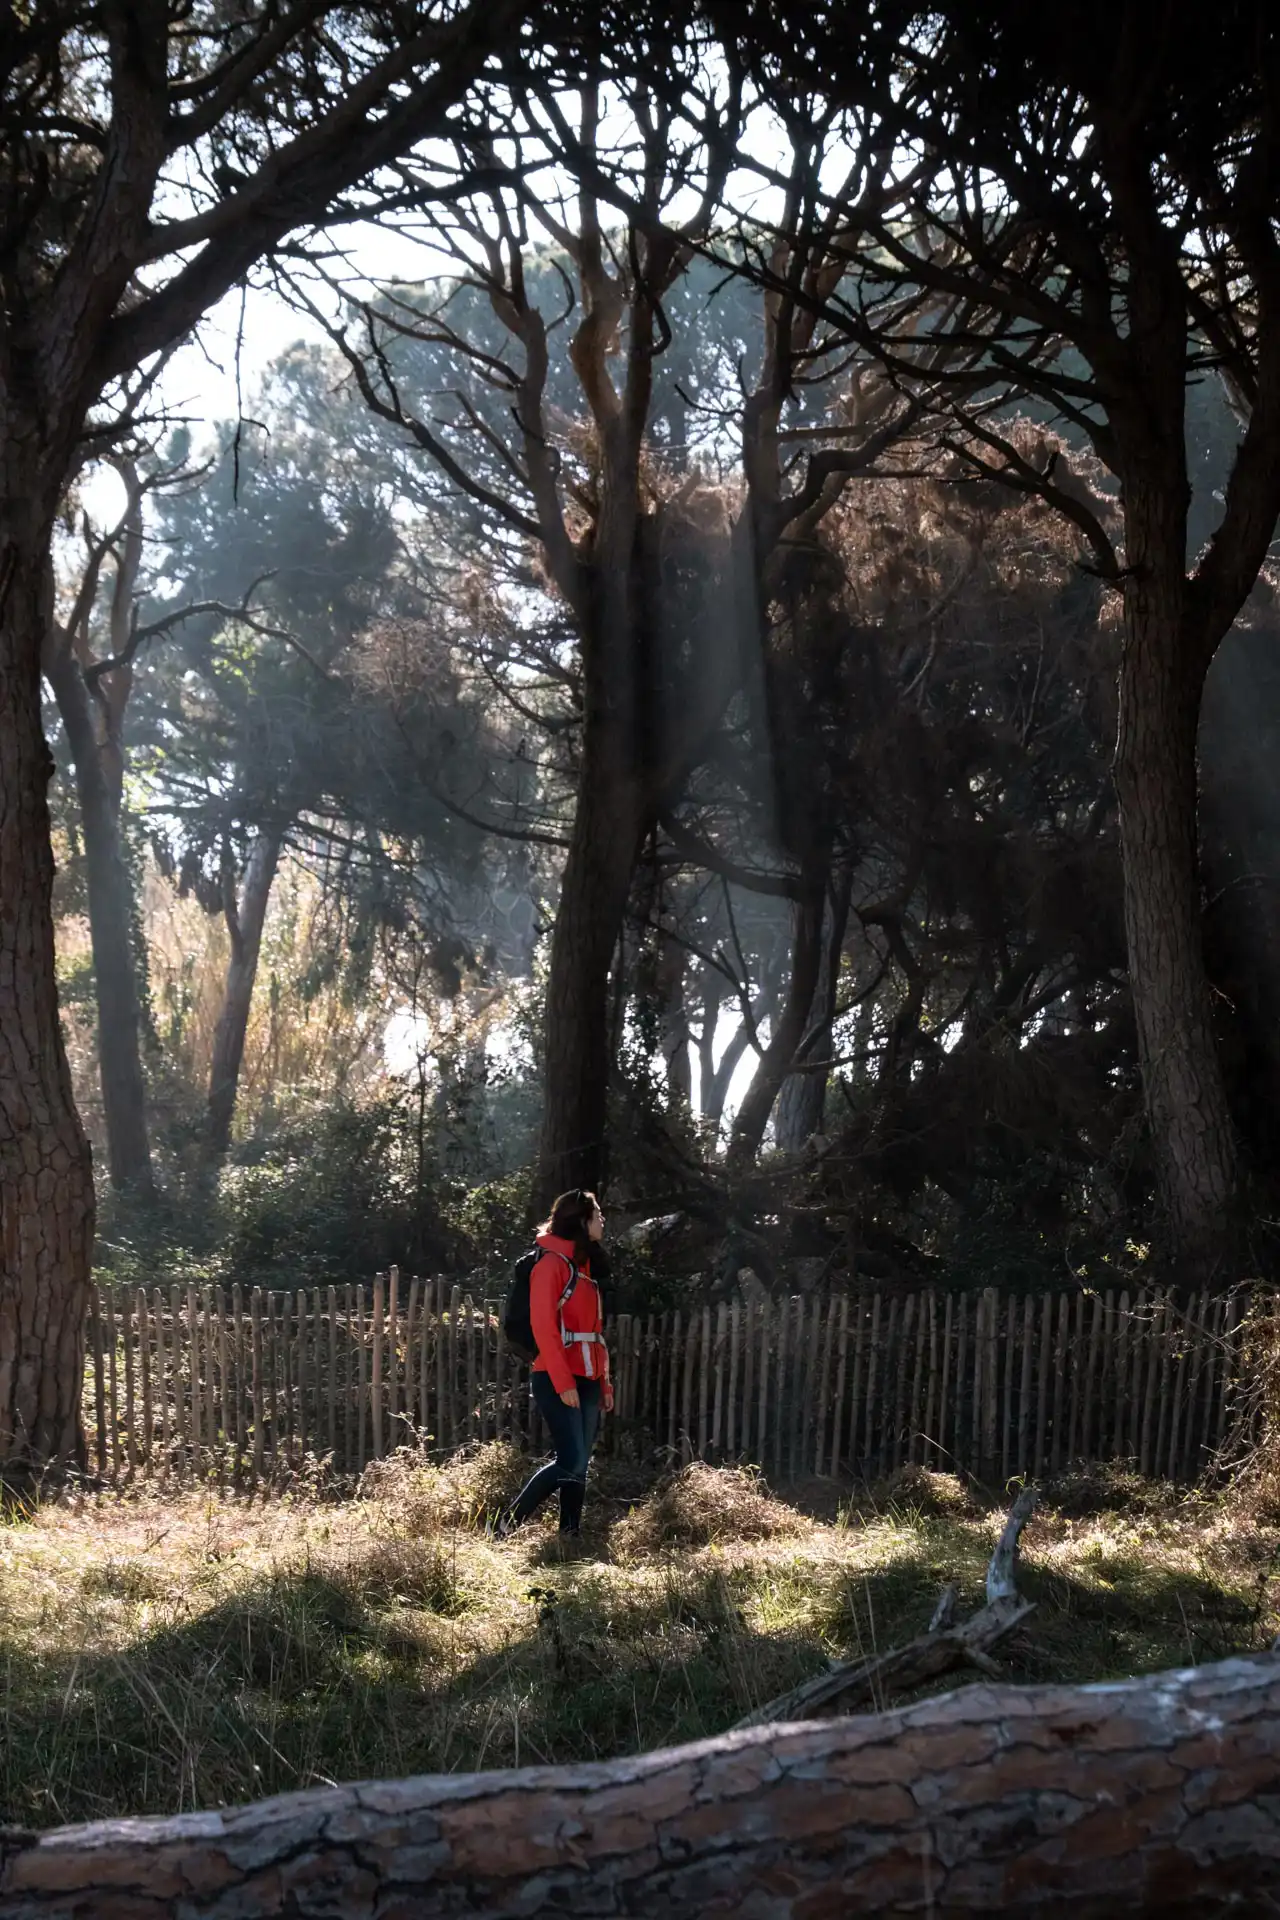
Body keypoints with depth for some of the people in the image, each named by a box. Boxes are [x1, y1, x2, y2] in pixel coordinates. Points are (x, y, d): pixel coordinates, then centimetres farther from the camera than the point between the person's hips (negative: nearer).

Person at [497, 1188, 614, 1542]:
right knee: (571, 1463, -14)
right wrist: (563, 1383, -21)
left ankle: (570, 1534, 9)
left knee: (580, 1464, 6)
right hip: (559, 1382, -9)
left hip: (587, 1381, 9)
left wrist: (604, 1383, 16)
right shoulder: (552, 1263, -10)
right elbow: (543, 1328, -17)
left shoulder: (583, 1266, 18)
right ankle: (508, 1525, -5)